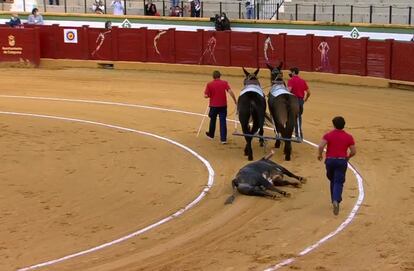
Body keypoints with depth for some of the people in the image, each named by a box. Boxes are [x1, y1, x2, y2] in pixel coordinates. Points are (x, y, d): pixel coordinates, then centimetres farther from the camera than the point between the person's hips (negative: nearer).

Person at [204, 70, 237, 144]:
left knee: (213, 120, 20)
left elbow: (206, 96, -8)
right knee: (223, 121, 0)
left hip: (213, 105, 0)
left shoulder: (209, 84, -4)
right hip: (223, 105, 0)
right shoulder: (224, 83, -3)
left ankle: (211, 134, 39)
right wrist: (235, 101, -8)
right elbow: (230, 92, -14)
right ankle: (223, 139, -6)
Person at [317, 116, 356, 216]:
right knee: (338, 182, -3)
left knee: (332, 181, 20)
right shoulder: (348, 137, 1)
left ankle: (334, 200, 27)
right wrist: (347, 157, 20)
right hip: (342, 161, -1)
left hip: (330, 160, 1)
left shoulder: (328, 135, -2)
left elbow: (321, 146, -15)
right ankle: (336, 200, -26)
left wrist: (319, 154, 3)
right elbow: (353, 151, 1)